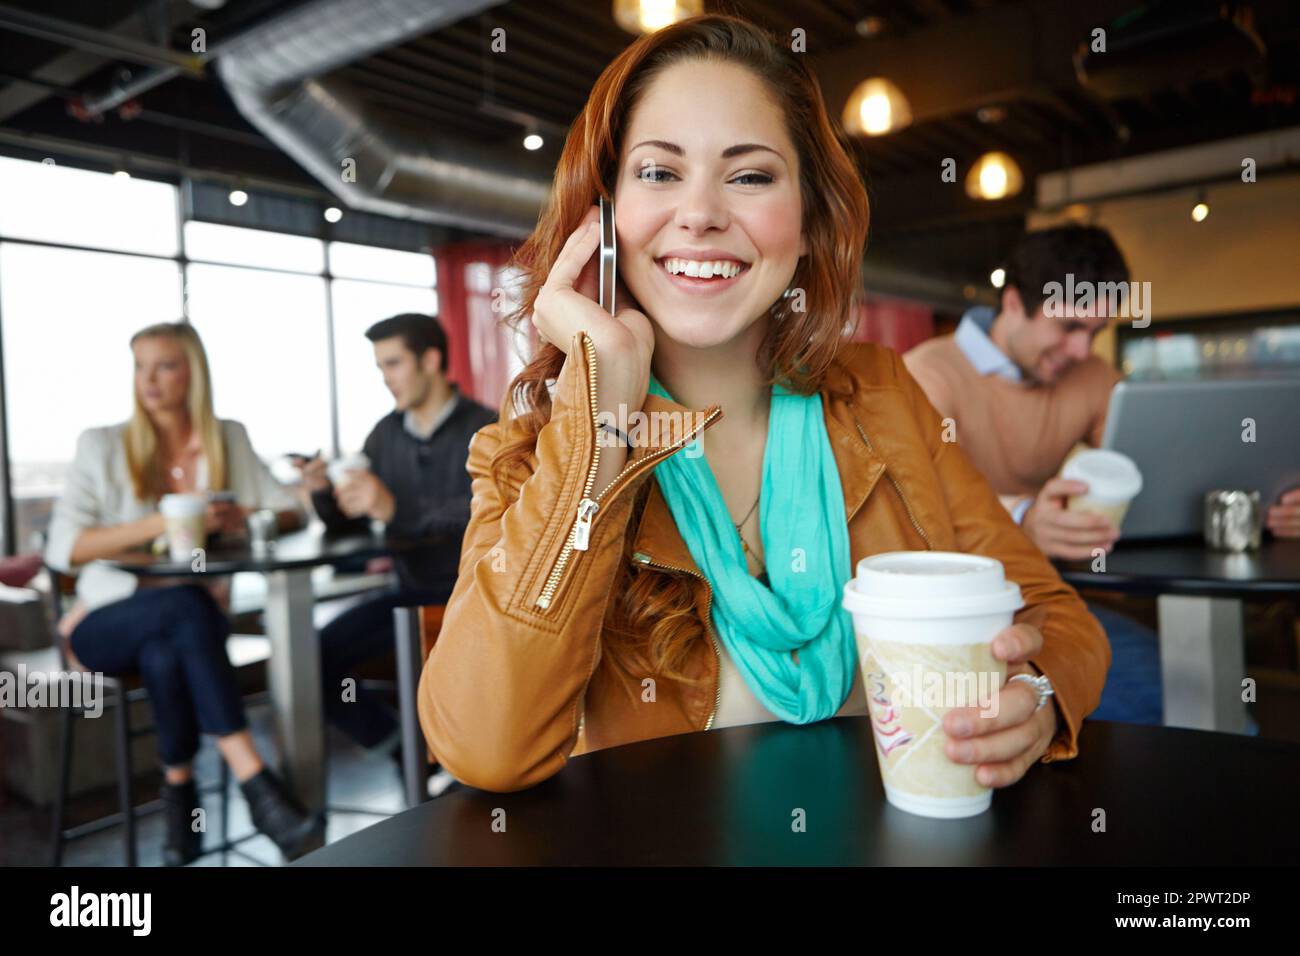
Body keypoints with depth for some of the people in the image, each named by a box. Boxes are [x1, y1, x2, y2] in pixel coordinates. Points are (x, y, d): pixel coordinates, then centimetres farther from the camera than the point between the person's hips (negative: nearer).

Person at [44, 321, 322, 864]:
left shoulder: (230, 439, 7)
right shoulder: (102, 446, 0)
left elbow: (293, 513, 4)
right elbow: (62, 549, -11)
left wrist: (247, 518, -18)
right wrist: (159, 524, -24)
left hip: (189, 621, 2)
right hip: (104, 624, -1)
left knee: (165, 654, -36)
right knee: (186, 605, -37)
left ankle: (179, 789, -17)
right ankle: (255, 784, -36)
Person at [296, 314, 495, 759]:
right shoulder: (385, 434, 6)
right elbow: (349, 525, 10)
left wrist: (395, 509, -39)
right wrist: (323, 492, -12)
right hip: (411, 591, 6)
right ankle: (405, 751, 9)